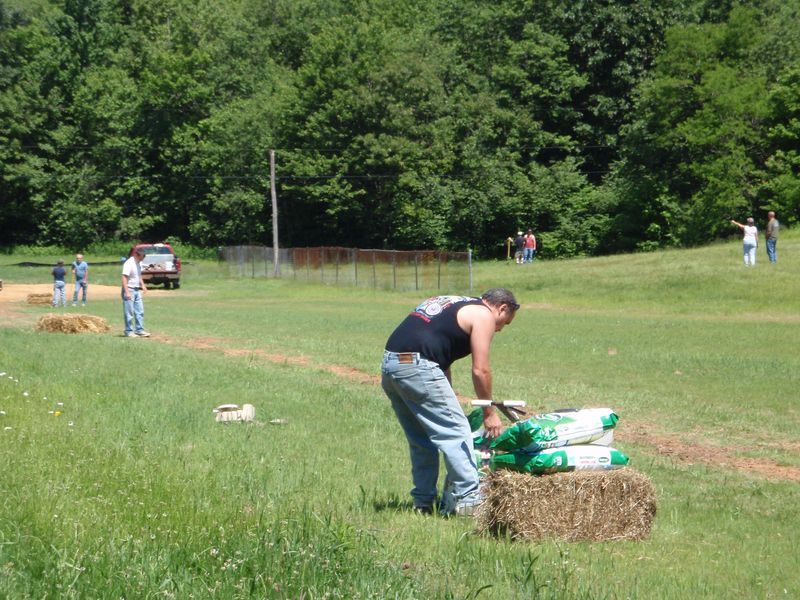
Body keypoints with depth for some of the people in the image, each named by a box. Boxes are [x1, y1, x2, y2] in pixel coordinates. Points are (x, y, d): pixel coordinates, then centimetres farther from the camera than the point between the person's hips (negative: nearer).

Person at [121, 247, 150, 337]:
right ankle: (129, 331, 1)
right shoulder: (129, 263, -17)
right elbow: (124, 278, -22)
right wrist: (127, 292, -27)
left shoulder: (139, 263, 10)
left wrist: (142, 285, 10)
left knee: (140, 311, 9)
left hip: (137, 290, 9)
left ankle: (139, 330, 14)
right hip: (129, 289, -9)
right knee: (129, 312, -4)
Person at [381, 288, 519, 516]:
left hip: (389, 364, 9)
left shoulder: (453, 304, 29)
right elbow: (480, 370, -1)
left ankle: (423, 502, 20)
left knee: (420, 440, 18)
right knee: (456, 432, -3)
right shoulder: (483, 315, 4)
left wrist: (449, 405, 28)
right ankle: (468, 499, -5)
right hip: (416, 366, -9)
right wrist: (489, 413, 9)